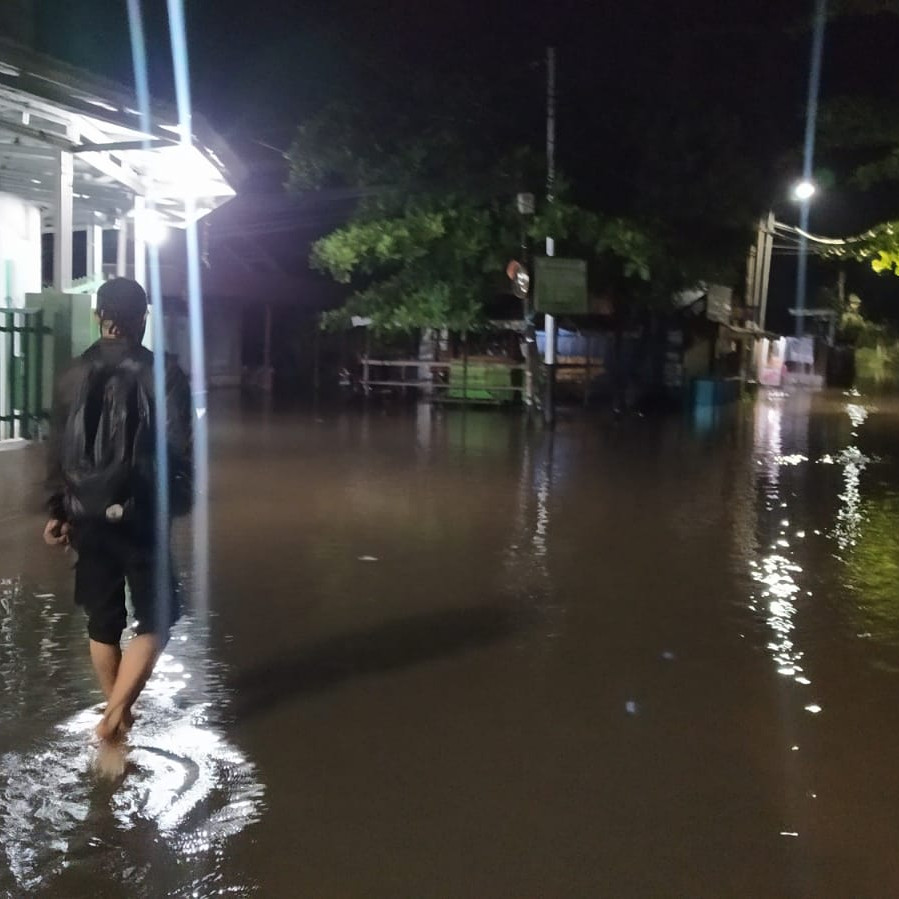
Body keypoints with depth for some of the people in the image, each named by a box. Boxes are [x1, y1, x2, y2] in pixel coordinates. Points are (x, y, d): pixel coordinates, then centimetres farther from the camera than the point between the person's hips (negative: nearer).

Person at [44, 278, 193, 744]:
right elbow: (178, 447, -12)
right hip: (138, 513, -4)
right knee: (156, 617, 6)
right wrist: (179, 499, 3)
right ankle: (114, 715, -8)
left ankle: (117, 713, 27)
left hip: (86, 513, 5)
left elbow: (58, 449, 9)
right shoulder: (161, 372, -8)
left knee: (102, 619, 15)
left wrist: (57, 511, 18)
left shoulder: (75, 374, 5)